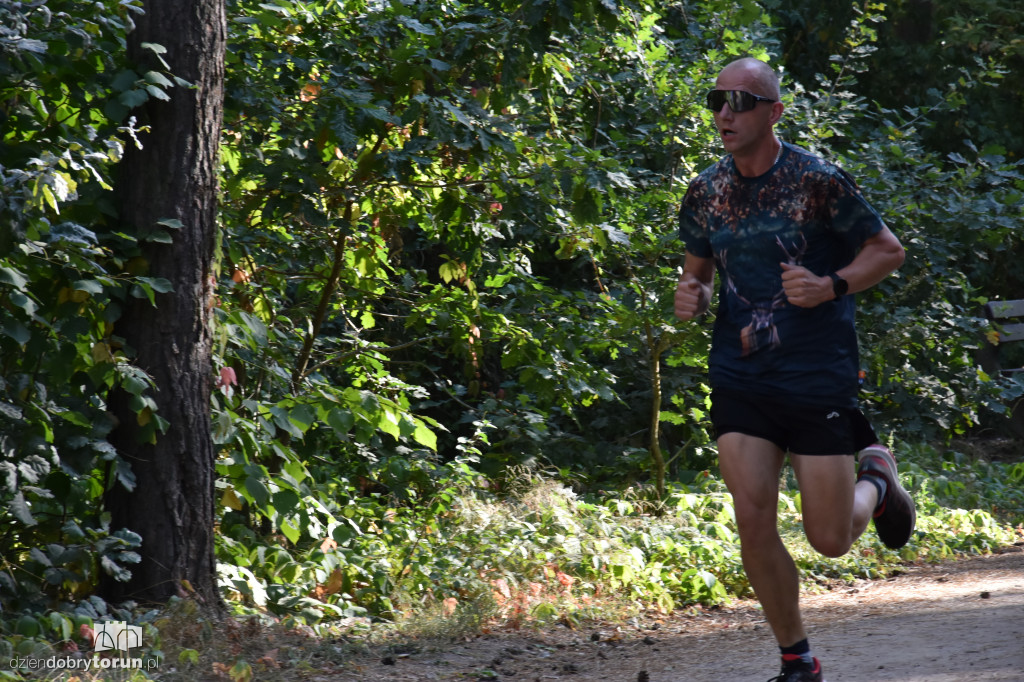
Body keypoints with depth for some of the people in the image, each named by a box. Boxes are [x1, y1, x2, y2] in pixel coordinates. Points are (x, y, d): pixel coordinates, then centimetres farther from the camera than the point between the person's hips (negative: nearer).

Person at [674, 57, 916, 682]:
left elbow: (889, 250, -2)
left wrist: (831, 286, -18)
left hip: (820, 376, -4)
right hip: (740, 378, 4)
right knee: (754, 523, -6)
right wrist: (693, 297, -5)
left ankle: (876, 475, 34)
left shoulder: (819, 181, -10)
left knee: (829, 539, 0)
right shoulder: (705, 193, 4)